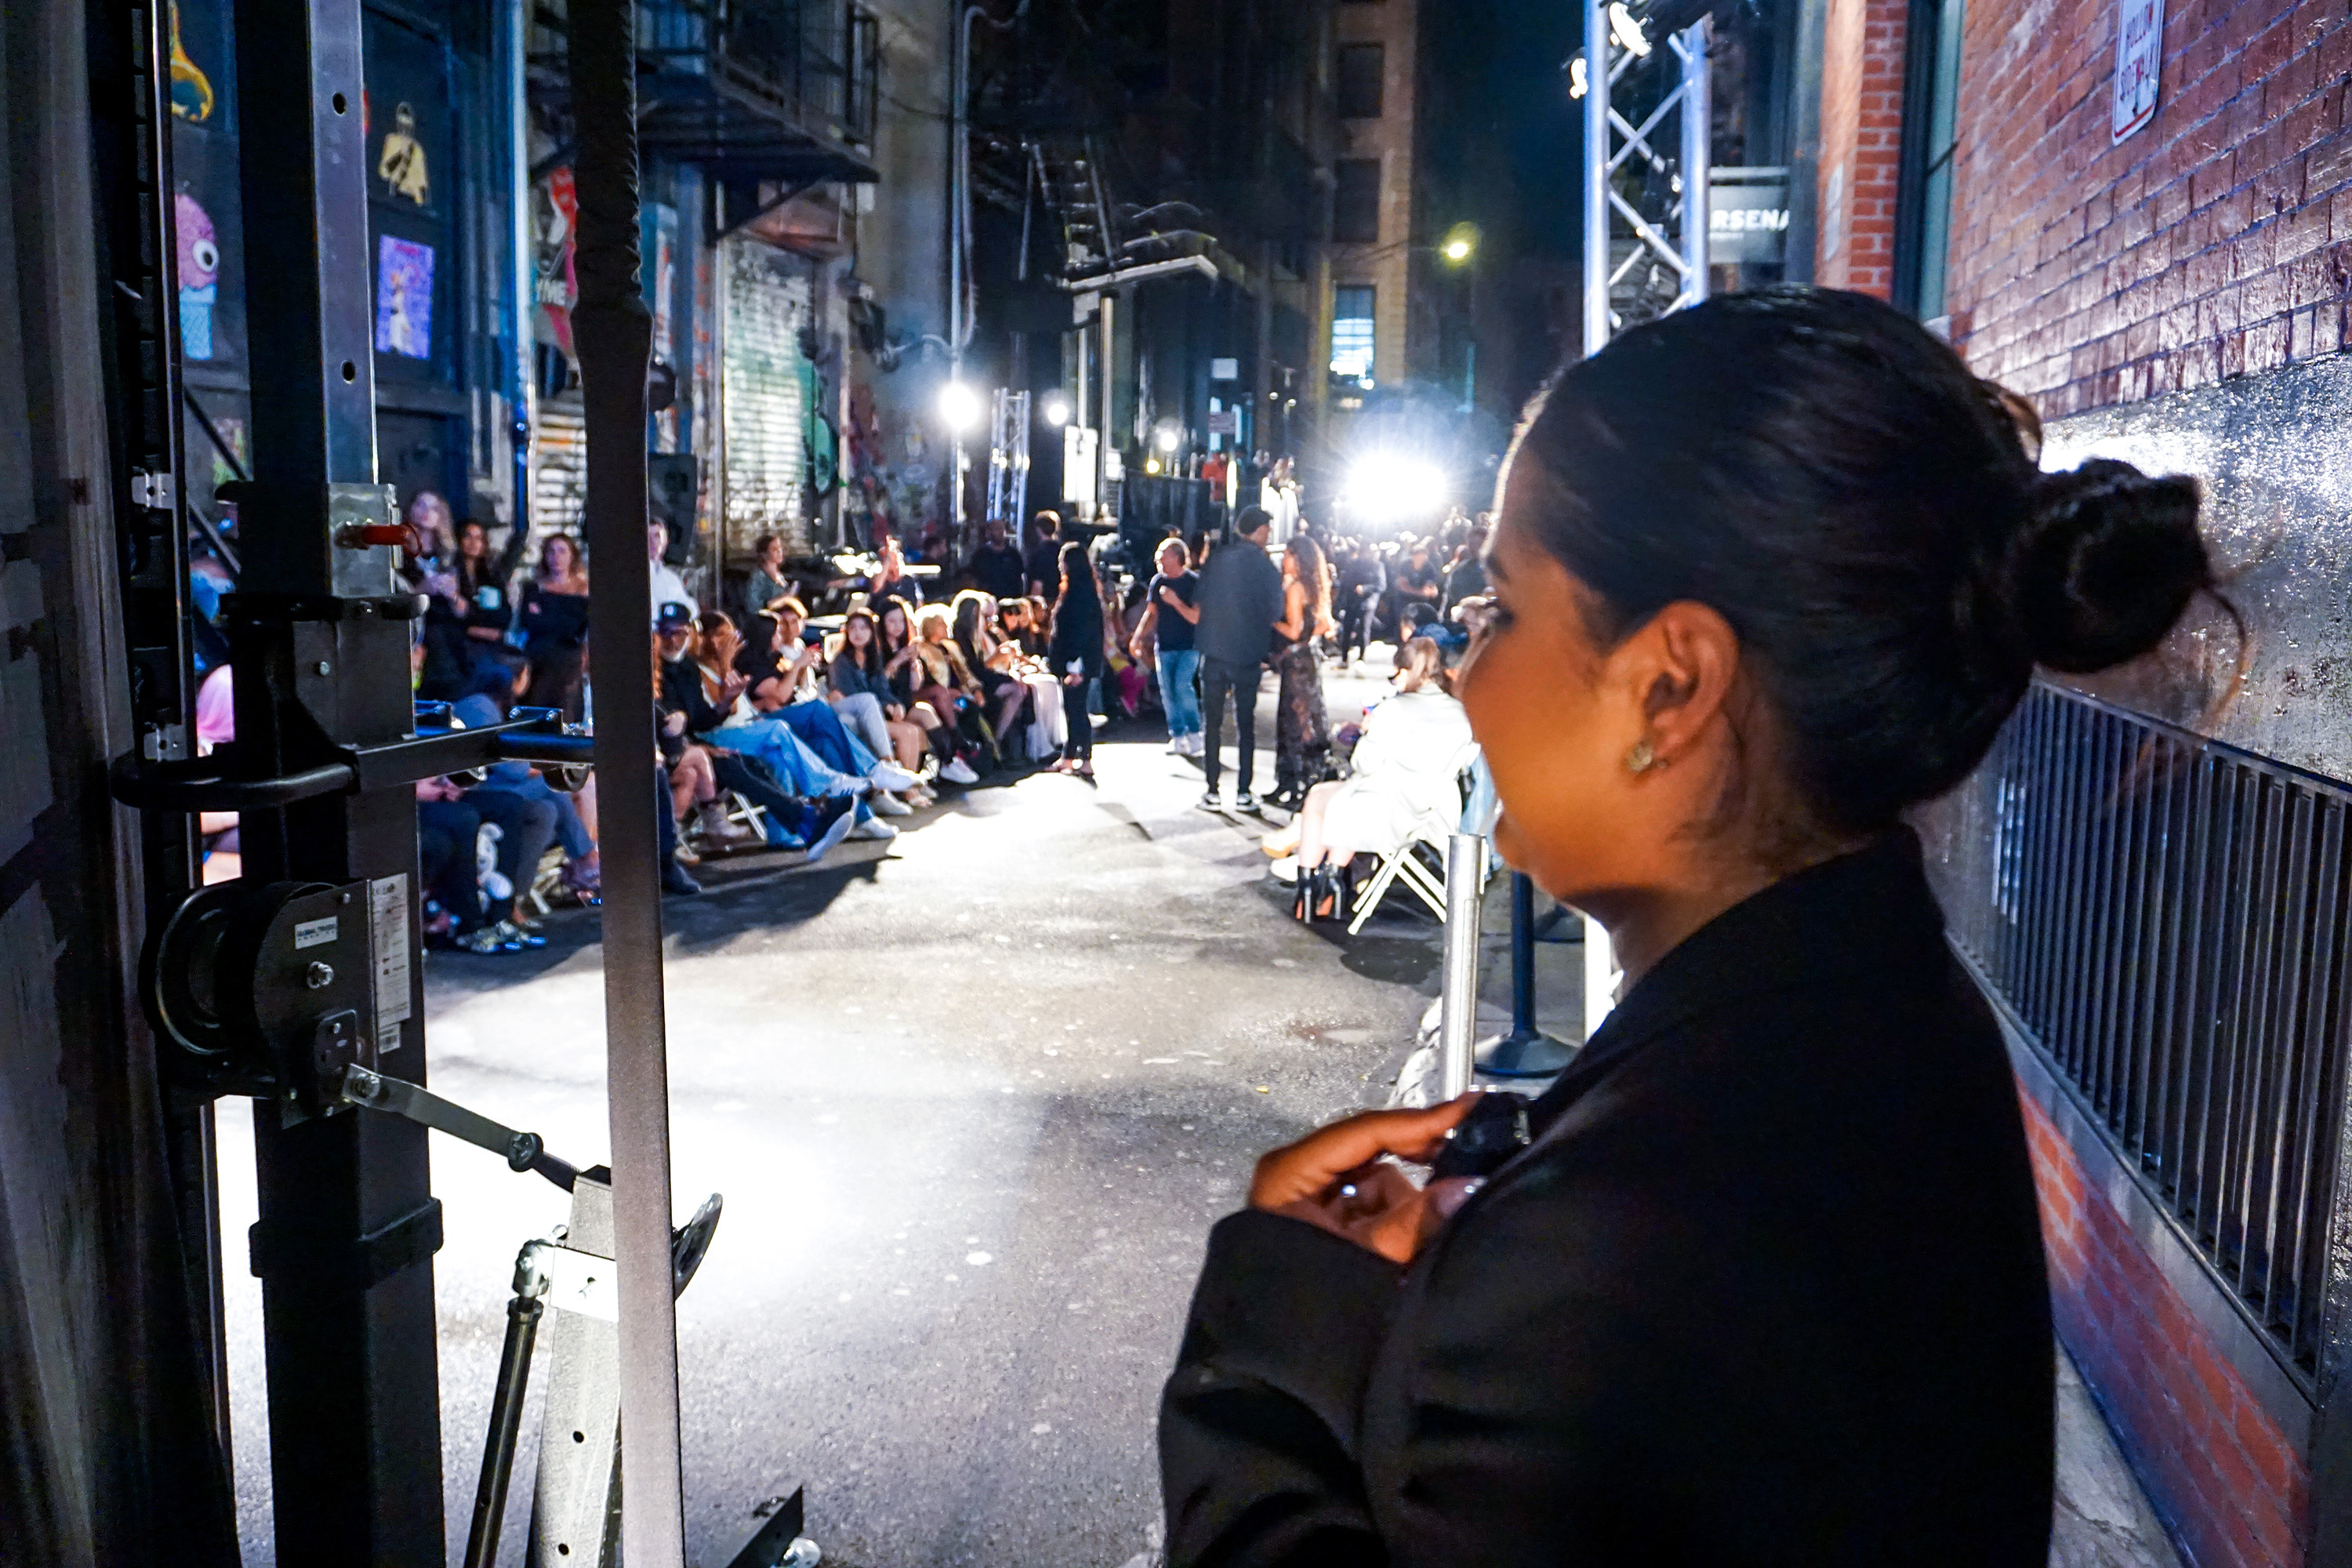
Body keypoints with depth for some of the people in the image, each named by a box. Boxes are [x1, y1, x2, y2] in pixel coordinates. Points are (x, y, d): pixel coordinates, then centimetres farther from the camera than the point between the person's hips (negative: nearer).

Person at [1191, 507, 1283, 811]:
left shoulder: (1216, 560, -1)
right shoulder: (1265, 566, -8)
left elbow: (1201, 603, 6)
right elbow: (1274, 614, -4)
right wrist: (1266, 651, 9)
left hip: (1213, 652, 2)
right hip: (1247, 655, -1)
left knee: (1212, 723, 8)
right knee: (1246, 724, 9)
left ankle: (1212, 793, 7)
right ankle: (1243, 794, 8)